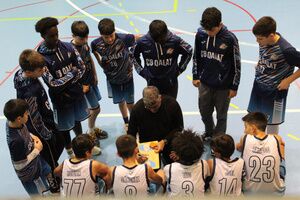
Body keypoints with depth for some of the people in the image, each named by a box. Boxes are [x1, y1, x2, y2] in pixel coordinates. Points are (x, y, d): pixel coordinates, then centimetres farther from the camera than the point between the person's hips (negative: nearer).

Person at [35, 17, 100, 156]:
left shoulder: (67, 47, -7)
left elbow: (82, 67, -7)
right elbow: (52, 84, -23)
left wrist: (67, 81, -18)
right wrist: (72, 73, -17)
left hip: (77, 92, 4)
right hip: (60, 98, -4)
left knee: (77, 120, 25)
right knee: (65, 126, 16)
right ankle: (70, 151, 40)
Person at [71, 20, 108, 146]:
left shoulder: (85, 43, -2)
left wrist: (95, 75, 15)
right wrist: (80, 86, -20)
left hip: (91, 80, 7)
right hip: (83, 84, -7)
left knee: (93, 108, 19)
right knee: (95, 109, 1)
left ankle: (92, 129, 40)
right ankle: (91, 133, 23)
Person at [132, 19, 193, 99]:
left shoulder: (175, 40, -16)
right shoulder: (143, 42, -13)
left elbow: (188, 52, 2)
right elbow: (134, 55, 8)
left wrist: (180, 69, 0)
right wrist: (141, 70, 3)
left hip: (170, 83, -1)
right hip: (152, 83, 1)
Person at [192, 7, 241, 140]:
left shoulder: (229, 38, -19)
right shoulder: (200, 34, -9)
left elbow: (236, 64, -10)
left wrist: (234, 87, -6)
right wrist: (196, 76, 9)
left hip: (223, 86, -4)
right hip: (204, 83, 4)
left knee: (221, 115, 12)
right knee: (204, 112, 19)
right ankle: (209, 133, 47)